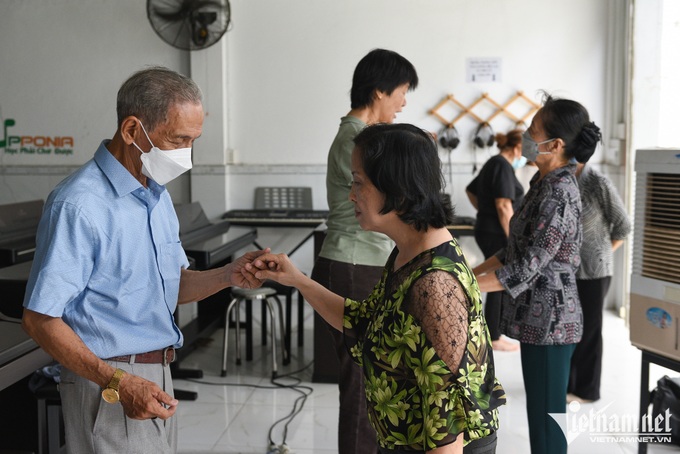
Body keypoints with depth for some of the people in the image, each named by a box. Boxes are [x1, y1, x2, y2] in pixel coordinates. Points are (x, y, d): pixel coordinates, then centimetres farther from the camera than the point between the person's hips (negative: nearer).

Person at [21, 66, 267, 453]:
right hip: (107, 384, -8)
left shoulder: (157, 195, 9)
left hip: (158, 377, 8)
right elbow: (41, 319, -20)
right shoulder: (80, 205, -20)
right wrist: (118, 383, -27)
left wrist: (228, 276, -5)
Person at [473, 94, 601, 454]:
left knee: (546, 415, 4)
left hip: (549, 320, -9)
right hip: (540, 316, 9)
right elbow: (515, 250, 13)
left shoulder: (558, 196, -21)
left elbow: (526, 268, -23)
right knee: (541, 411, 20)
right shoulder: (545, 183, 8)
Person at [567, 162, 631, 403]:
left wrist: (603, 253, 2)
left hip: (592, 271, -5)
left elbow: (622, 225, -7)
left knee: (587, 331, 8)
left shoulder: (598, 183, -16)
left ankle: (587, 390, 24)